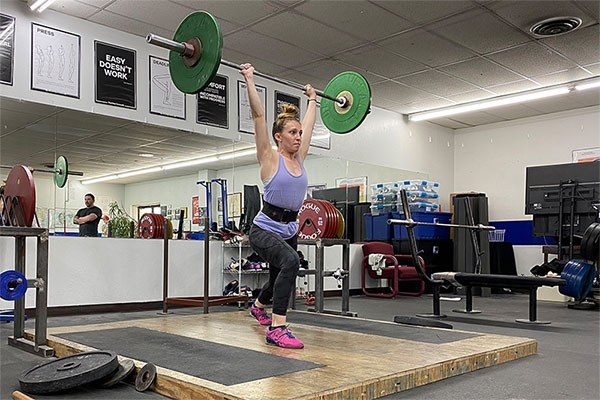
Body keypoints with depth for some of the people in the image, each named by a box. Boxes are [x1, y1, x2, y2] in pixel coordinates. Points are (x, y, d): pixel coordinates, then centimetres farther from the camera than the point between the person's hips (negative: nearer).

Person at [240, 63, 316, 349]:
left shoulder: (298, 158, 5)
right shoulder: (269, 158, -10)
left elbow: (308, 124, 18)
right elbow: (258, 115, -14)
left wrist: (312, 99, 28)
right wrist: (249, 80, -13)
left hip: (289, 231, 7)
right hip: (264, 229, -7)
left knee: (278, 279, 25)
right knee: (290, 261, -36)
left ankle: (258, 307, 58)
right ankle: (276, 329, -30)